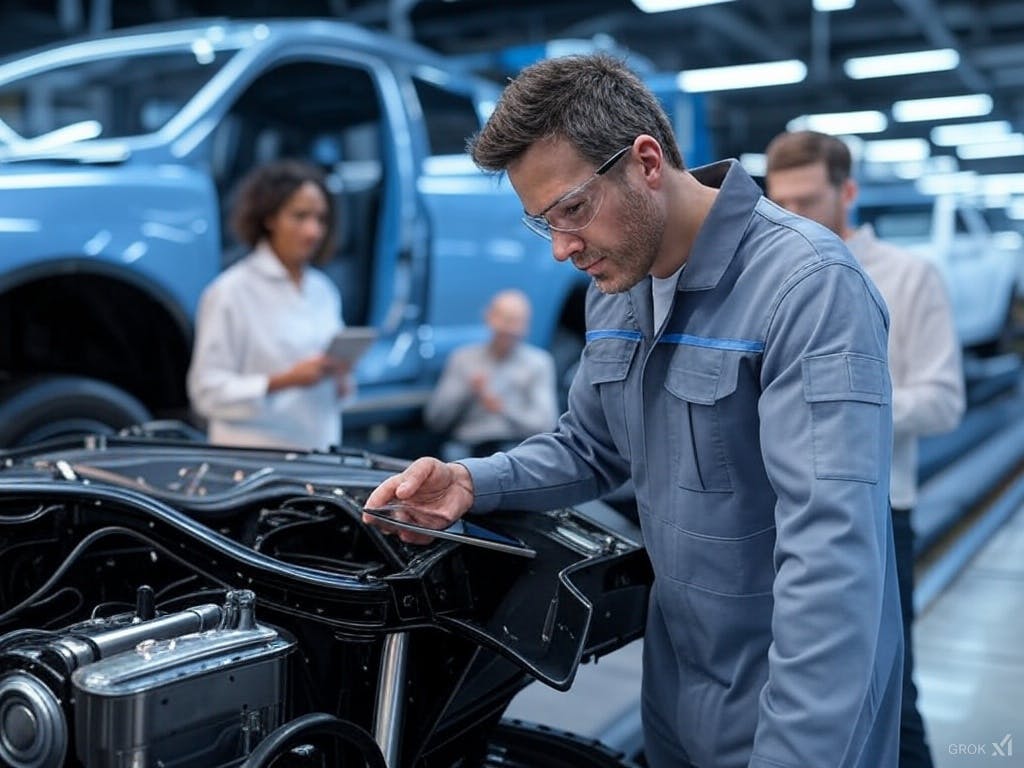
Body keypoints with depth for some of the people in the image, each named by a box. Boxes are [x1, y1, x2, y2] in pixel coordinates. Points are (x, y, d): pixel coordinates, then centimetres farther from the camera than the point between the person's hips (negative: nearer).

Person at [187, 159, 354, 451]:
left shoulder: (324, 291, 12)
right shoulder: (230, 292, -5)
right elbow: (207, 391, -9)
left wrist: (341, 382, 1)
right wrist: (286, 380, -18)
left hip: (320, 452, 5)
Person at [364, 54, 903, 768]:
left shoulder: (811, 286, -25)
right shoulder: (616, 288, 2)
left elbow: (831, 547, -32)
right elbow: (588, 447, 13)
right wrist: (472, 483, -5)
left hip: (802, 697, -7)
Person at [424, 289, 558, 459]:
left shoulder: (539, 362, 8)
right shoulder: (463, 358, 13)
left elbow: (546, 425, -4)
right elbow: (434, 419, 6)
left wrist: (503, 409, -19)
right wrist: (467, 391, -9)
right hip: (468, 447, 0)